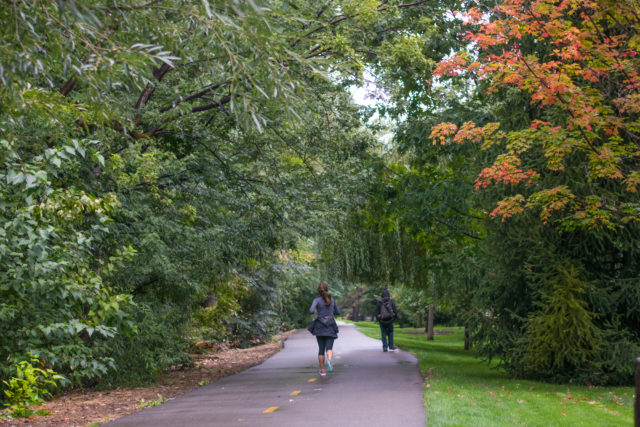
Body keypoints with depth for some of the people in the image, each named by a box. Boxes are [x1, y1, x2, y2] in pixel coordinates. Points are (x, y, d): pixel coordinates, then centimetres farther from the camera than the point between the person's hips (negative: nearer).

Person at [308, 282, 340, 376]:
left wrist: (313, 313, 4)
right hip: (330, 326, 1)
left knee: (321, 349, 12)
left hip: (320, 326, -1)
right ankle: (329, 360, -41)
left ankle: (322, 370, 13)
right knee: (329, 348, -8)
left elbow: (311, 310, -19)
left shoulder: (317, 299, -4)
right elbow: (337, 312, 17)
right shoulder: (332, 299, 7)